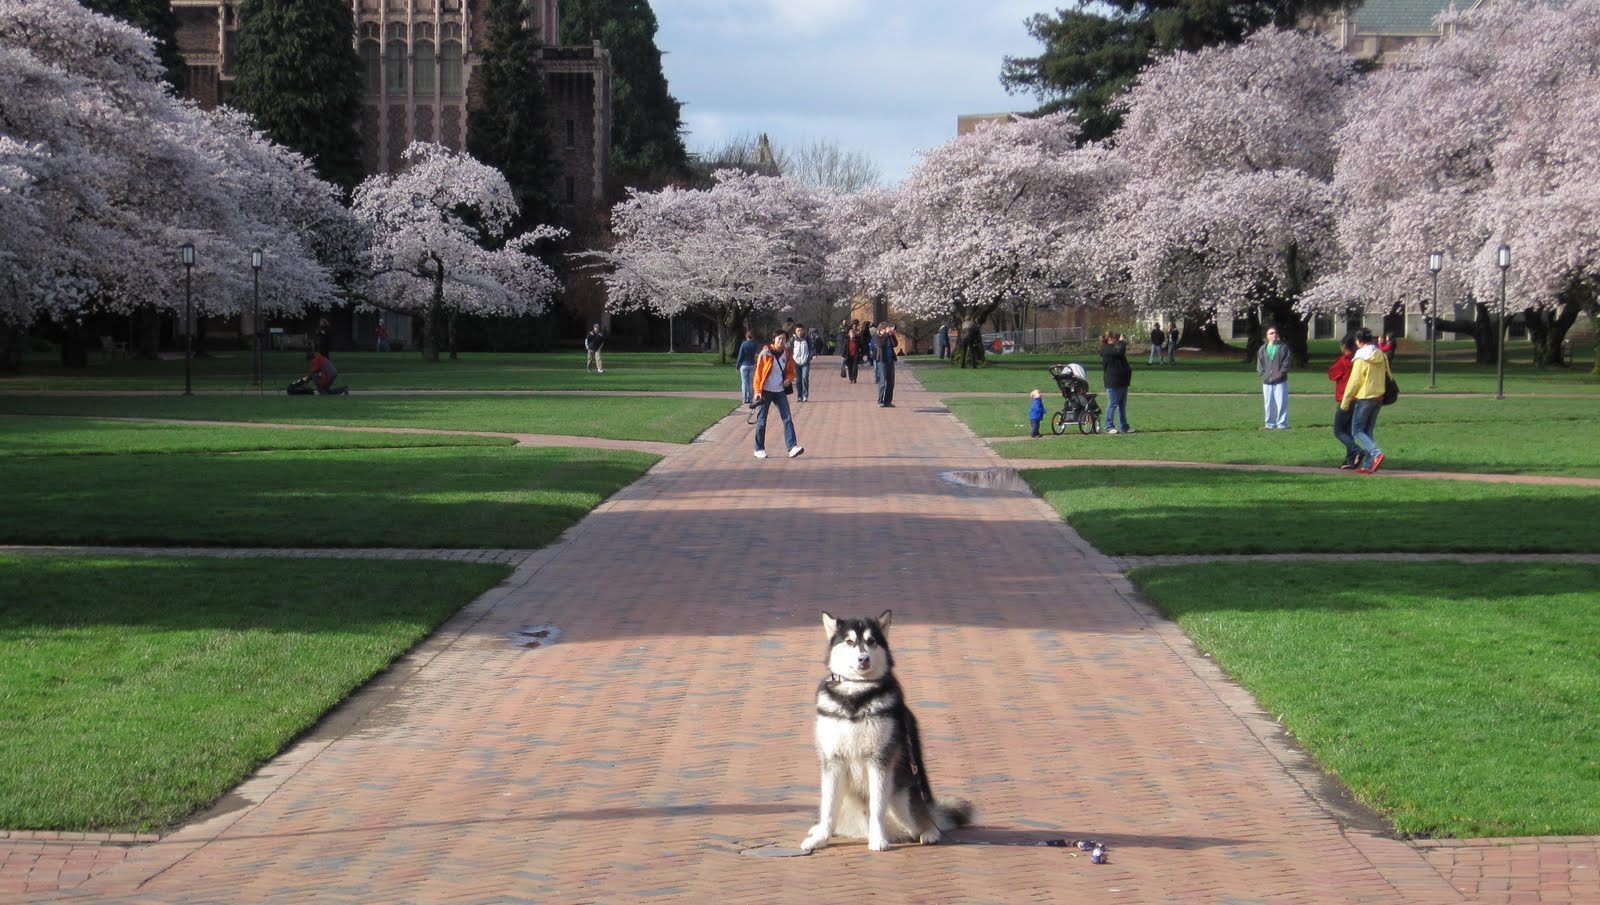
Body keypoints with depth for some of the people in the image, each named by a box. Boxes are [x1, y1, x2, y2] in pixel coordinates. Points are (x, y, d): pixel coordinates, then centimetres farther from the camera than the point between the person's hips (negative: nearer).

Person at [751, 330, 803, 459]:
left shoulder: (787, 355, 6)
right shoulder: (765, 353, -7)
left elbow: (790, 371, 17)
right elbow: (758, 372, -6)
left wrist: (789, 379, -5)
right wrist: (757, 391, -11)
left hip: (780, 392, 4)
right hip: (766, 391, -4)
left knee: (787, 419, -7)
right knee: (761, 421, 3)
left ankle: (792, 447, -12)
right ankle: (759, 449, 13)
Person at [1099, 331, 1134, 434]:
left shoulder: (1113, 348, 20)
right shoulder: (1106, 349, -12)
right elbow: (1120, 351, -26)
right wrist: (1122, 342, -11)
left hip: (1122, 381, 10)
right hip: (1113, 382, -10)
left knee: (1122, 405, 11)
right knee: (1112, 404, -6)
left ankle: (1124, 427, 16)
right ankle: (1109, 427, -1)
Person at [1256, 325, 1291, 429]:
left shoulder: (1283, 347, 2)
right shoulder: (1262, 349, 13)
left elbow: (1286, 363, -3)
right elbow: (1259, 365, 13)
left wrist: (1280, 374, -11)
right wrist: (1263, 374, -1)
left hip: (1280, 381, -4)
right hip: (1267, 381, 4)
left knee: (1281, 403, -6)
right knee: (1268, 404, 7)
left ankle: (1282, 424, -2)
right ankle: (1270, 424, 15)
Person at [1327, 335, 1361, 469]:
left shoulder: (1343, 360, -13)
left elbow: (1331, 374, -1)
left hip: (1345, 400, -7)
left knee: (1338, 431, -2)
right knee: (1348, 430, 15)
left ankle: (1356, 451, -23)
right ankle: (1350, 460, 10)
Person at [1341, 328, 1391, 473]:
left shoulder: (1361, 359, -14)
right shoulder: (1382, 357, 7)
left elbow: (1353, 381, -14)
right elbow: (1387, 377, 12)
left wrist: (1345, 402, -8)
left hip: (1364, 398, -7)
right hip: (1378, 398, 7)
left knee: (1357, 432, -1)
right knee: (1367, 432, 13)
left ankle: (1377, 453, -22)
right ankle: (1368, 465, 8)